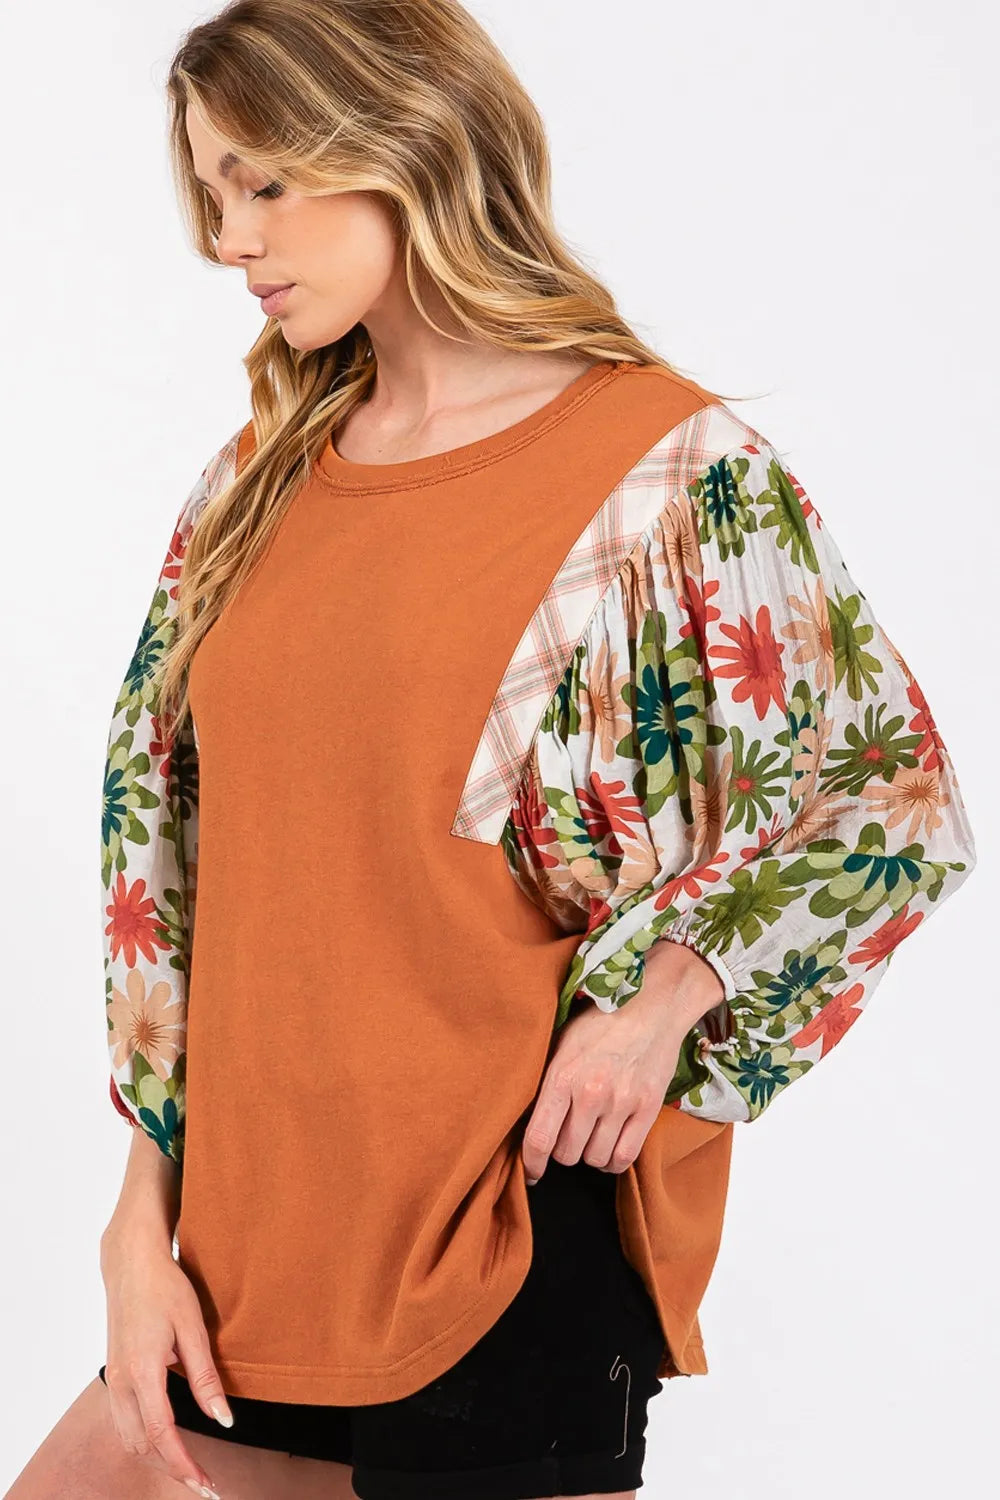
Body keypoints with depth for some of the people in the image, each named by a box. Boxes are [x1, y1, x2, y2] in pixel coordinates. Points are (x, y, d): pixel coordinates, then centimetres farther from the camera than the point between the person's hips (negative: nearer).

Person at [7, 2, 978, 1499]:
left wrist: (661, 992, -18)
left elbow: (895, 798, -4)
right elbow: (160, 835, 10)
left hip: (519, 1231, -5)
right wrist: (144, 1221, 5)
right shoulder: (258, 479, 9)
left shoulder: (671, 468, -8)